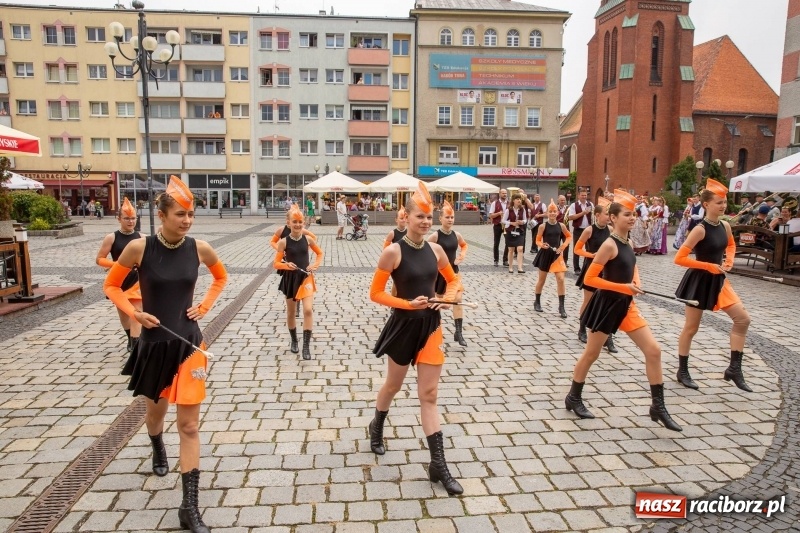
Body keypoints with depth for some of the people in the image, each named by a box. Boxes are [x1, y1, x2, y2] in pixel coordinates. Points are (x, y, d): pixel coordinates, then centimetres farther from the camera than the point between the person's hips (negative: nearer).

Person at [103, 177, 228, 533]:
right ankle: (157, 449, 60)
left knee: (189, 425, -2)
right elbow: (111, 285, 2)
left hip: (189, 342, 0)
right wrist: (134, 313, -11)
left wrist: (205, 306, 0)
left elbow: (221, 278, 13)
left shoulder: (199, 249, -7)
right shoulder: (139, 248, -12)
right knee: (156, 408, 25)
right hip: (154, 342, 0)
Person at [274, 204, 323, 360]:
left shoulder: (308, 239, -3)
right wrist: (286, 265, -25)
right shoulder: (284, 242, -9)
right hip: (290, 279, 0)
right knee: (291, 312, 13)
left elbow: (320, 253, 13)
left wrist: (315, 265, -3)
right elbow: (276, 263, -5)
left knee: (308, 310, -14)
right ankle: (294, 341, 36)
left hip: (306, 277, 0)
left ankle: (306, 346, -6)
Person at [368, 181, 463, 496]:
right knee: (394, 385, 18)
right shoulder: (393, 252, -14)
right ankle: (376, 429, 49)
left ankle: (438, 465, 10)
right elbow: (375, 293, -12)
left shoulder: (435, 250, 0)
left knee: (429, 394, 4)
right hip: (404, 325, -3)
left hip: (430, 325, 3)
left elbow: (453, 280, 15)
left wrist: (449, 298, -6)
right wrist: (408, 303, -22)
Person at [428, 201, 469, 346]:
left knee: (458, 299, -7)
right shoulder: (435, 236, -16)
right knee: (439, 299, 11)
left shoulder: (456, 235, -1)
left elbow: (464, 245, 19)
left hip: (453, 270, 4)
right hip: (439, 272, -3)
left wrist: (462, 256, 3)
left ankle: (458, 332, -2)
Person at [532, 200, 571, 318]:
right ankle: (537, 302, 29)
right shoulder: (543, 226, -9)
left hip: (557, 255, 2)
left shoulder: (561, 225, -2)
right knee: (542, 279, 11)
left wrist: (563, 246, 0)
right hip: (545, 254, -2)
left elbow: (568, 236, 13)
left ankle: (561, 307, 0)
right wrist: (542, 245, -25)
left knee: (561, 279, -7)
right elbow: (538, 241, -4)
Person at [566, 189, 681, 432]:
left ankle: (658, 407, 13)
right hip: (607, 305, -7)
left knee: (654, 350, 3)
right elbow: (589, 278, -21)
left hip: (626, 305, 8)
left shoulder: (628, 243, 6)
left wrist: (636, 284, 4)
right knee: (591, 354, 7)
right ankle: (573, 398, 26)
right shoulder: (610, 244, -18)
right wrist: (624, 287, -23)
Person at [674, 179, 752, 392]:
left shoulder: (725, 226, 2)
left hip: (718, 280, 7)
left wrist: (729, 261, 5)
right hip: (699, 280, -7)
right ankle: (682, 372, 19)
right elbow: (679, 258, -24)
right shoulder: (700, 229, -20)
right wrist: (708, 265, -20)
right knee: (691, 328, 4)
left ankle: (734, 369, 13)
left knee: (743, 319, 3)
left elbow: (731, 245, 24)